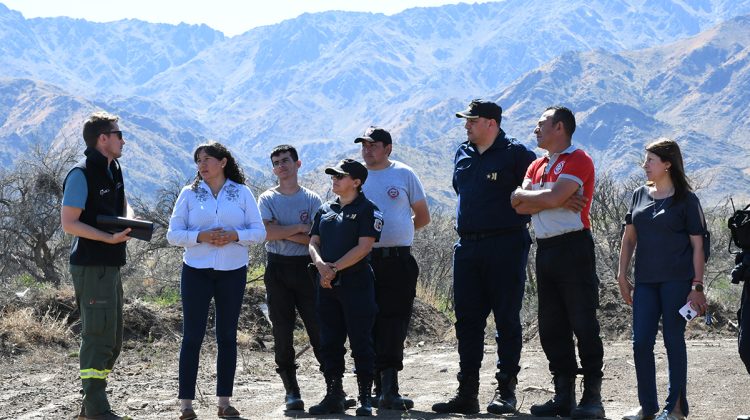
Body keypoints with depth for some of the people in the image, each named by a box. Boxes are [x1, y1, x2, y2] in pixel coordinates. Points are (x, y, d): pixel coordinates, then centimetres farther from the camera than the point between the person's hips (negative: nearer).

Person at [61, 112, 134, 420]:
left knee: (111, 341, 14)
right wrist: (109, 237, -24)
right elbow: (68, 223, -17)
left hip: (111, 266, 10)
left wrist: (128, 222, 2)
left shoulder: (113, 169, 13)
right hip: (91, 267, -10)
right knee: (98, 337, -9)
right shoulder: (81, 174, -14)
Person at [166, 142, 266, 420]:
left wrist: (234, 236, -16)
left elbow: (259, 231, 2)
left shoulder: (242, 193, 5)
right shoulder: (189, 193, 5)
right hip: (196, 271, -1)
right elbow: (173, 235, 0)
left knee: (227, 336, 6)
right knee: (192, 336, -3)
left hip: (233, 272, 1)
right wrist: (201, 236, -16)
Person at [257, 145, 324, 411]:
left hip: (306, 268, -1)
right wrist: (299, 228, -10)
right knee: (282, 332, 1)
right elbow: (267, 233, -11)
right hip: (278, 269, 1)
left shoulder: (312, 199, 5)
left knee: (318, 329, -3)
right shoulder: (267, 199, 6)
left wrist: (282, 232, -11)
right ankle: (291, 391, 7)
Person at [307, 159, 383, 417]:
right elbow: (313, 243, 12)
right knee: (330, 342, 8)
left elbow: (364, 246, -12)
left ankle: (365, 399, 1)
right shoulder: (325, 210, 17)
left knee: (361, 342, -3)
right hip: (327, 284, 6)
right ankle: (333, 397, 15)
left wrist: (335, 268, -15)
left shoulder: (367, 210, -3)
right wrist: (321, 265, -9)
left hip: (356, 282, -6)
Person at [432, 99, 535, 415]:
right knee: (467, 320, 6)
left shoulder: (516, 154, -5)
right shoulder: (462, 155, 15)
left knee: (507, 319, -1)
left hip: (506, 246, -6)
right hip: (467, 245, 7)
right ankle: (467, 392, 10)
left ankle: (506, 390, 4)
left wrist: (516, 221, -5)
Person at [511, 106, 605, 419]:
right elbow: (520, 206, 4)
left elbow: (551, 198, -20)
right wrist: (558, 199, -9)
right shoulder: (537, 165, 18)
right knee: (551, 327, 9)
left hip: (573, 247, -8)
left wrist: (524, 195, -2)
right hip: (545, 249, 8)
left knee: (583, 324, -6)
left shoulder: (578, 160, -6)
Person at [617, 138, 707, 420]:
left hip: (676, 281, -5)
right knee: (641, 342, 2)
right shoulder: (640, 195, 10)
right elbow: (629, 237, 14)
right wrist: (622, 275, 9)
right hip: (645, 281, 5)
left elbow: (697, 246, -4)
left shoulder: (686, 200, -3)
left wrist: (697, 286, -9)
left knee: (673, 341, 2)